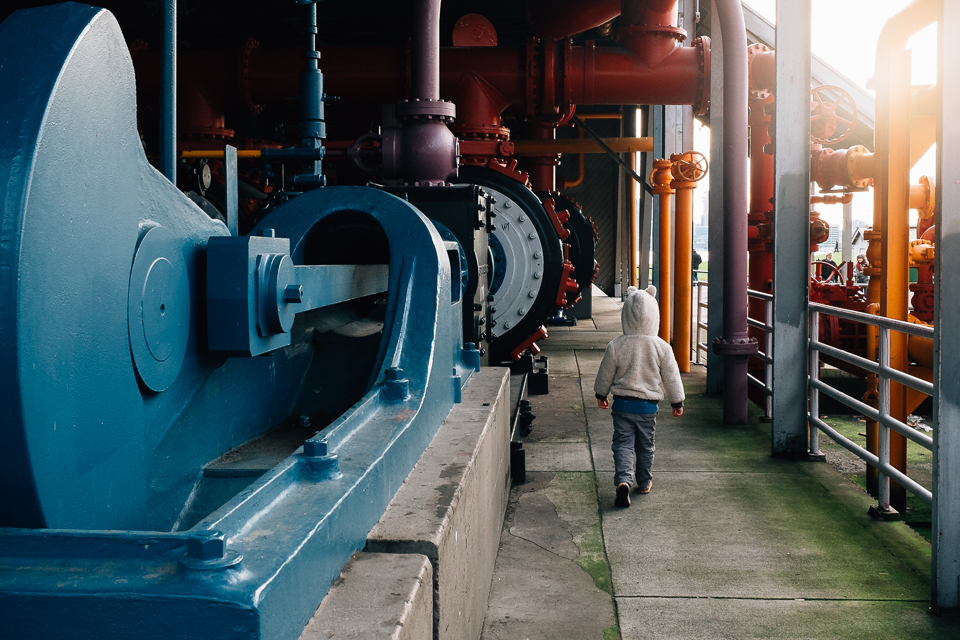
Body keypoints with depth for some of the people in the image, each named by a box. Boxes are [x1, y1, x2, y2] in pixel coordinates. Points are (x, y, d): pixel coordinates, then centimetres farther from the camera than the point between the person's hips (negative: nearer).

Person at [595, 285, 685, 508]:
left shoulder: (616, 345, -10)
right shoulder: (662, 347, -9)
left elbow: (605, 374, 2)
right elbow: (671, 377, -1)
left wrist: (601, 394, 20)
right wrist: (677, 402, 13)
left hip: (622, 404, -1)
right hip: (648, 405, 1)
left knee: (622, 443, 3)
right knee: (645, 446, 16)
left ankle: (623, 480, -17)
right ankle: (644, 483, 30)